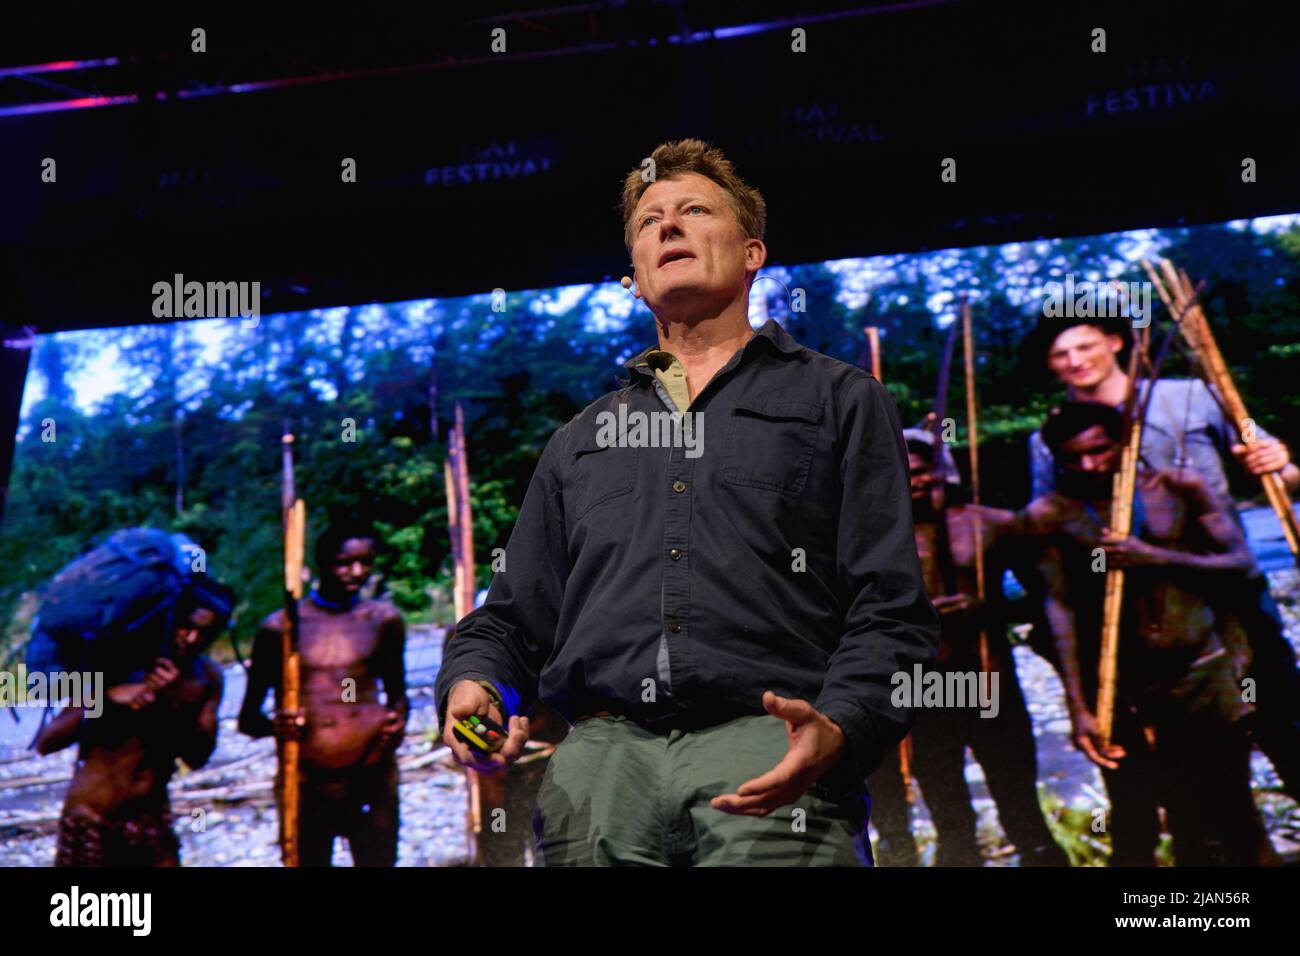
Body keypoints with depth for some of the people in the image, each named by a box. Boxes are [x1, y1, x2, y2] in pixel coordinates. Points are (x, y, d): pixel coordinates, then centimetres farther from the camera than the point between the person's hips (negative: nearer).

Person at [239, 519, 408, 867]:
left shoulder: (383, 619, 5)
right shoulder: (280, 627, 0)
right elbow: (248, 717, 5)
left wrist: (398, 721, -5)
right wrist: (272, 727, -18)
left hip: (373, 776, 1)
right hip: (305, 783, -1)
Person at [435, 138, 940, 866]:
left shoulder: (840, 401, 16)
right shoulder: (583, 439, 28)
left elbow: (890, 612, 5)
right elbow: (512, 620, 25)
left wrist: (837, 730, -14)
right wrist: (471, 686, 2)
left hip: (768, 758, -3)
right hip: (600, 760, 3)